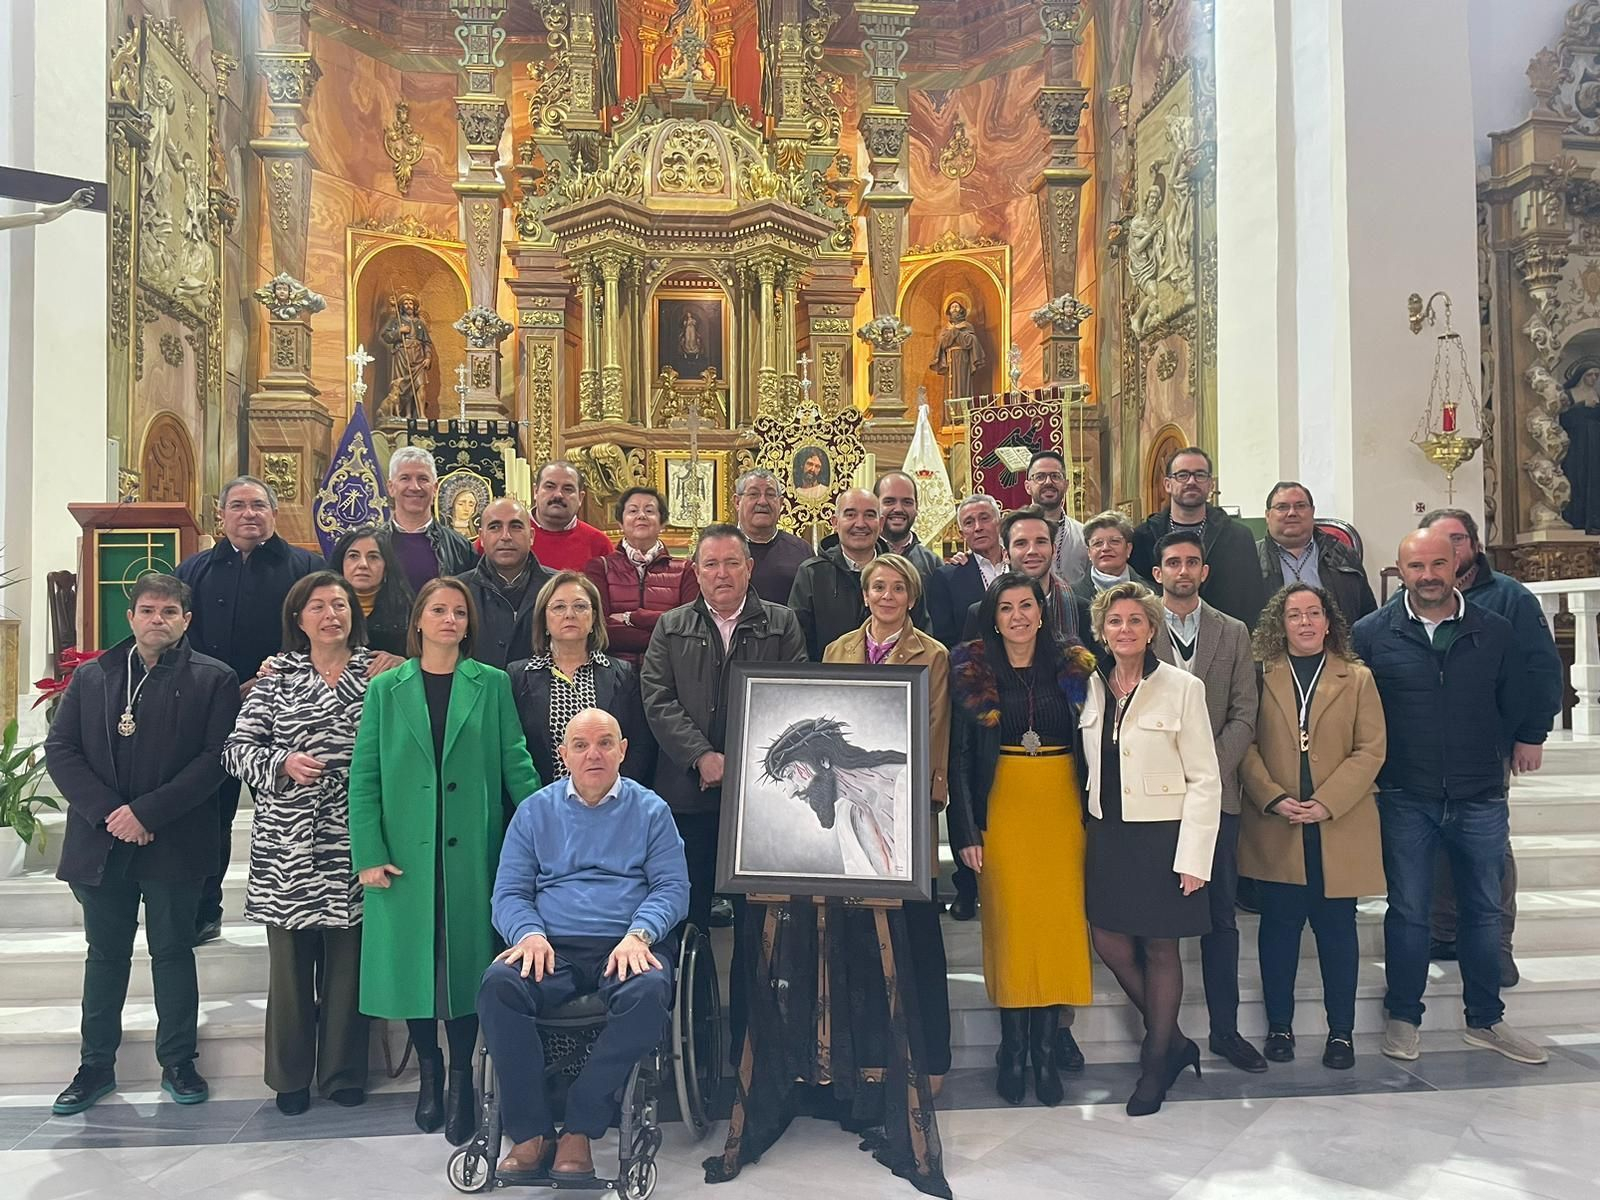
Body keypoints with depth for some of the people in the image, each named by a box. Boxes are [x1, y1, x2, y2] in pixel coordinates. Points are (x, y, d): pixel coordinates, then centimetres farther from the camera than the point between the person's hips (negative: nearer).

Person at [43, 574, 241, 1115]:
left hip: (174, 842, -3)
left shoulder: (214, 679, -2)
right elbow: (60, 749, 3)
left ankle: (178, 1064, 18)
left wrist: (146, 811, -16)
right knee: (105, 954, 13)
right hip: (100, 842, 3)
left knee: (173, 952, 6)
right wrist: (107, 812, -10)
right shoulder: (90, 676, 9)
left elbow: (215, 757, -10)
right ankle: (96, 1066, 25)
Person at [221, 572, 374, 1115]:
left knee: (347, 959, 6)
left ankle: (343, 1073, 22)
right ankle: (290, 1076, 23)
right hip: (286, 844, 1)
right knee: (289, 960, 8)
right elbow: (237, 749, 3)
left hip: (351, 841, 0)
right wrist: (284, 762, -12)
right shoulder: (278, 677, 7)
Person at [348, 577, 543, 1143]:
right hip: (406, 853, 1)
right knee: (413, 958, 7)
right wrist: (369, 853, -6)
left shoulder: (492, 685, 4)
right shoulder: (386, 689, 5)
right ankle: (428, 1070, 25)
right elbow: (364, 776, 2)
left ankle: (461, 1080, 17)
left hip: (471, 851, -1)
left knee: (466, 957, 4)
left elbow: (516, 764, 2)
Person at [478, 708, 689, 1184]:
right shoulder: (535, 811, 16)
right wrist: (529, 934, -11)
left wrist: (638, 935, -15)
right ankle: (532, 1132, -19)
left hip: (626, 947, -1)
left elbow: (672, 886, 4)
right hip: (553, 948, 2)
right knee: (497, 984, -30)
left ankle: (579, 1130, -20)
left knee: (648, 993, -35)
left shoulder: (650, 810, 12)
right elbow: (509, 891, 11)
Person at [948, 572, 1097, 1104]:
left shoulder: (1071, 666, 5)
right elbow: (960, 755, -1)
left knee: (1059, 919, 1)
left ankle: (1047, 1047, 12)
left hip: (1061, 806, 2)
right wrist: (966, 830, -7)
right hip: (1002, 807, -1)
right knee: (1009, 921, 0)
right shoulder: (972, 671, 0)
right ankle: (1013, 1048, 11)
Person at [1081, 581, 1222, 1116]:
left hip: (1163, 833, -4)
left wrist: (1193, 857, -13)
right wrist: (1093, 826, 5)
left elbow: (1205, 779, -8)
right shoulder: (1090, 688, 5)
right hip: (1108, 832, 5)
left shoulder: (1182, 687, -8)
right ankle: (1174, 1041, 28)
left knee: (1159, 949, 5)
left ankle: (1155, 1064, 24)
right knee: (1109, 942, 5)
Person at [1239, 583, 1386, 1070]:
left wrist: (1326, 803, -12)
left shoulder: (1357, 679, 5)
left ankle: (1341, 1031, 17)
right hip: (1275, 829, 0)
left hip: (1340, 829, 0)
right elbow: (1246, 746, 0)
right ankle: (1279, 1025, 16)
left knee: (1337, 930, 7)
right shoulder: (1261, 677, 4)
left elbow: (1371, 749, -1)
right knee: (1279, 926, 6)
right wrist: (1274, 799, -13)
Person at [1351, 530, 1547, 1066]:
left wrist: (1485, 757, 9)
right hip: (1406, 800, -2)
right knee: (1408, 912, 6)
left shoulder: (1495, 632, 1)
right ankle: (1402, 1017, 20)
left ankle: (1486, 1020, 27)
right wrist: (1389, 760, 1)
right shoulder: (1371, 633, -4)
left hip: (1480, 799, 2)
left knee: (1483, 910, 13)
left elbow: (1512, 705, 10)